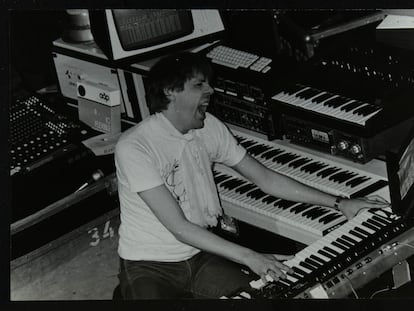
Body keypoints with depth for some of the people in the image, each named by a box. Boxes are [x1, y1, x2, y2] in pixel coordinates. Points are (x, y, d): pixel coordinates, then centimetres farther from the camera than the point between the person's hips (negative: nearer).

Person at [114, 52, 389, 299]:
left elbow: (264, 177, 7)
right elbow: (179, 227, -23)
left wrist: (339, 204, 3)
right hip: (150, 266, -5)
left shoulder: (209, 128, 2)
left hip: (200, 254, 6)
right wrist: (248, 257, -27)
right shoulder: (133, 148, -19)